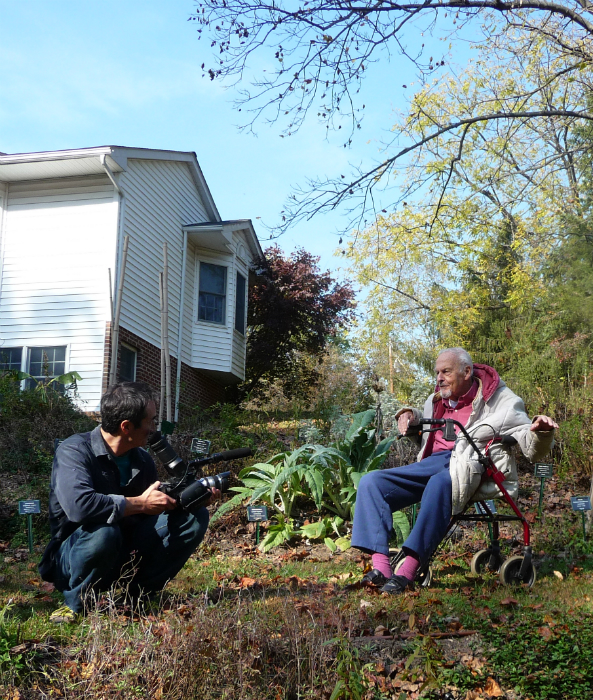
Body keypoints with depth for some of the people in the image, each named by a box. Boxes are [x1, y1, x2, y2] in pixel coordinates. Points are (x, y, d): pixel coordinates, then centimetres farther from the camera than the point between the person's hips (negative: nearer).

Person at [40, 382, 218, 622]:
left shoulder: (142, 459, 1)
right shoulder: (74, 451, -20)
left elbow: (160, 505, 12)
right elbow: (78, 505, -38)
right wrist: (140, 504, -27)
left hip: (127, 555, 7)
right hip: (73, 557, -6)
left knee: (194, 516, -4)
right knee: (104, 530, -40)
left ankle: (138, 593, 1)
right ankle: (76, 603, -11)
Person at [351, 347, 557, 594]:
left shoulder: (501, 401, 6)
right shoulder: (437, 401, 22)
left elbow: (532, 450, 1)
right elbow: (419, 429, 43)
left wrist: (541, 433, -23)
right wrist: (409, 415, 19)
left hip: (473, 465, -6)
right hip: (433, 463, 7)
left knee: (440, 482, -41)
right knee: (371, 482, -14)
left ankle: (407, 571, -41)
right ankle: (381, 568, -25)